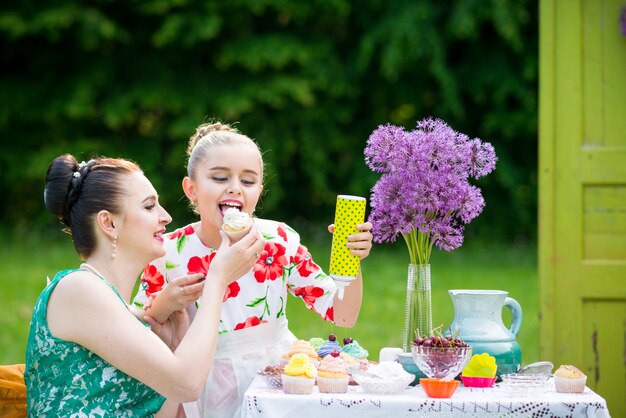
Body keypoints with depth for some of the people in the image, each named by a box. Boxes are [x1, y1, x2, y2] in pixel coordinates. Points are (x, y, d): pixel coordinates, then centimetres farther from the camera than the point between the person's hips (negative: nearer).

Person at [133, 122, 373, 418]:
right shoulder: (168, 255, -8)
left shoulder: (280, 242, -4)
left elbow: (342, 315, -1)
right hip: (210, 391, -1)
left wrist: (351, 261, -17)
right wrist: (163, 308, -17)